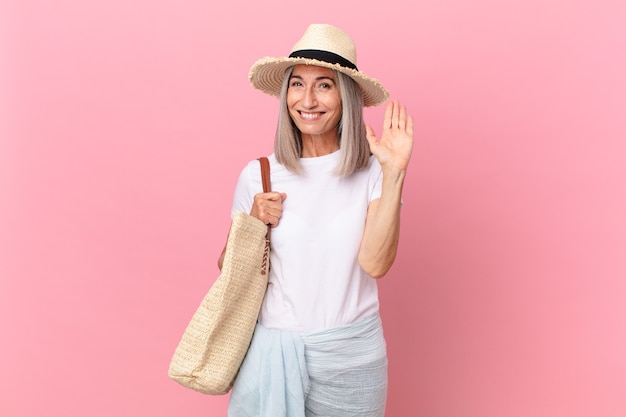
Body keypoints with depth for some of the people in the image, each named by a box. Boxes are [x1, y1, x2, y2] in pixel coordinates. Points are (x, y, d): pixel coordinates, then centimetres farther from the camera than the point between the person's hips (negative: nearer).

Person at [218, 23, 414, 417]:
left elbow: (375, 263, -18)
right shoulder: (258, 175, -3)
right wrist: (253, 224, -13)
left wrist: (394, 172, -20)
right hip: (274, 347, 1)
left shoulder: (372, 172, -6)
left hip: (351, 354, 0)